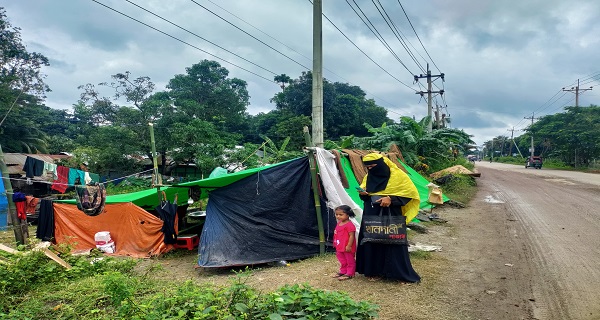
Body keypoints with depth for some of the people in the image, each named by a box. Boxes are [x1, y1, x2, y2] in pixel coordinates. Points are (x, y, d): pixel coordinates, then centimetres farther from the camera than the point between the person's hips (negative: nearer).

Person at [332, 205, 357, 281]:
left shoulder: (349, 225, -23)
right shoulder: (339, 223, 6)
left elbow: (351, 236, -24)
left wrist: (349, 246, -25)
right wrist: (335, 244, 18)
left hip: (347, 248, -10)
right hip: (340, 247, 10)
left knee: (350, 261, 7)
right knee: (342, 260, 23)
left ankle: (349, 274, 16)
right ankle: (343, 272, 37)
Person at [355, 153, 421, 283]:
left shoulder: (396, 175, -9)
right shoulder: (369, 176, 8)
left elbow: (410, 191, -10)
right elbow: (365, 190, 22)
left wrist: (391, 199, -20)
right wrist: (363, 193, -4)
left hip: (390, 216, -5)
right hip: (371, 215, 6)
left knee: (392, 242, -2)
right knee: (372, 242, 7)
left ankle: (396, 272, 9)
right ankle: (375, 270, 19)